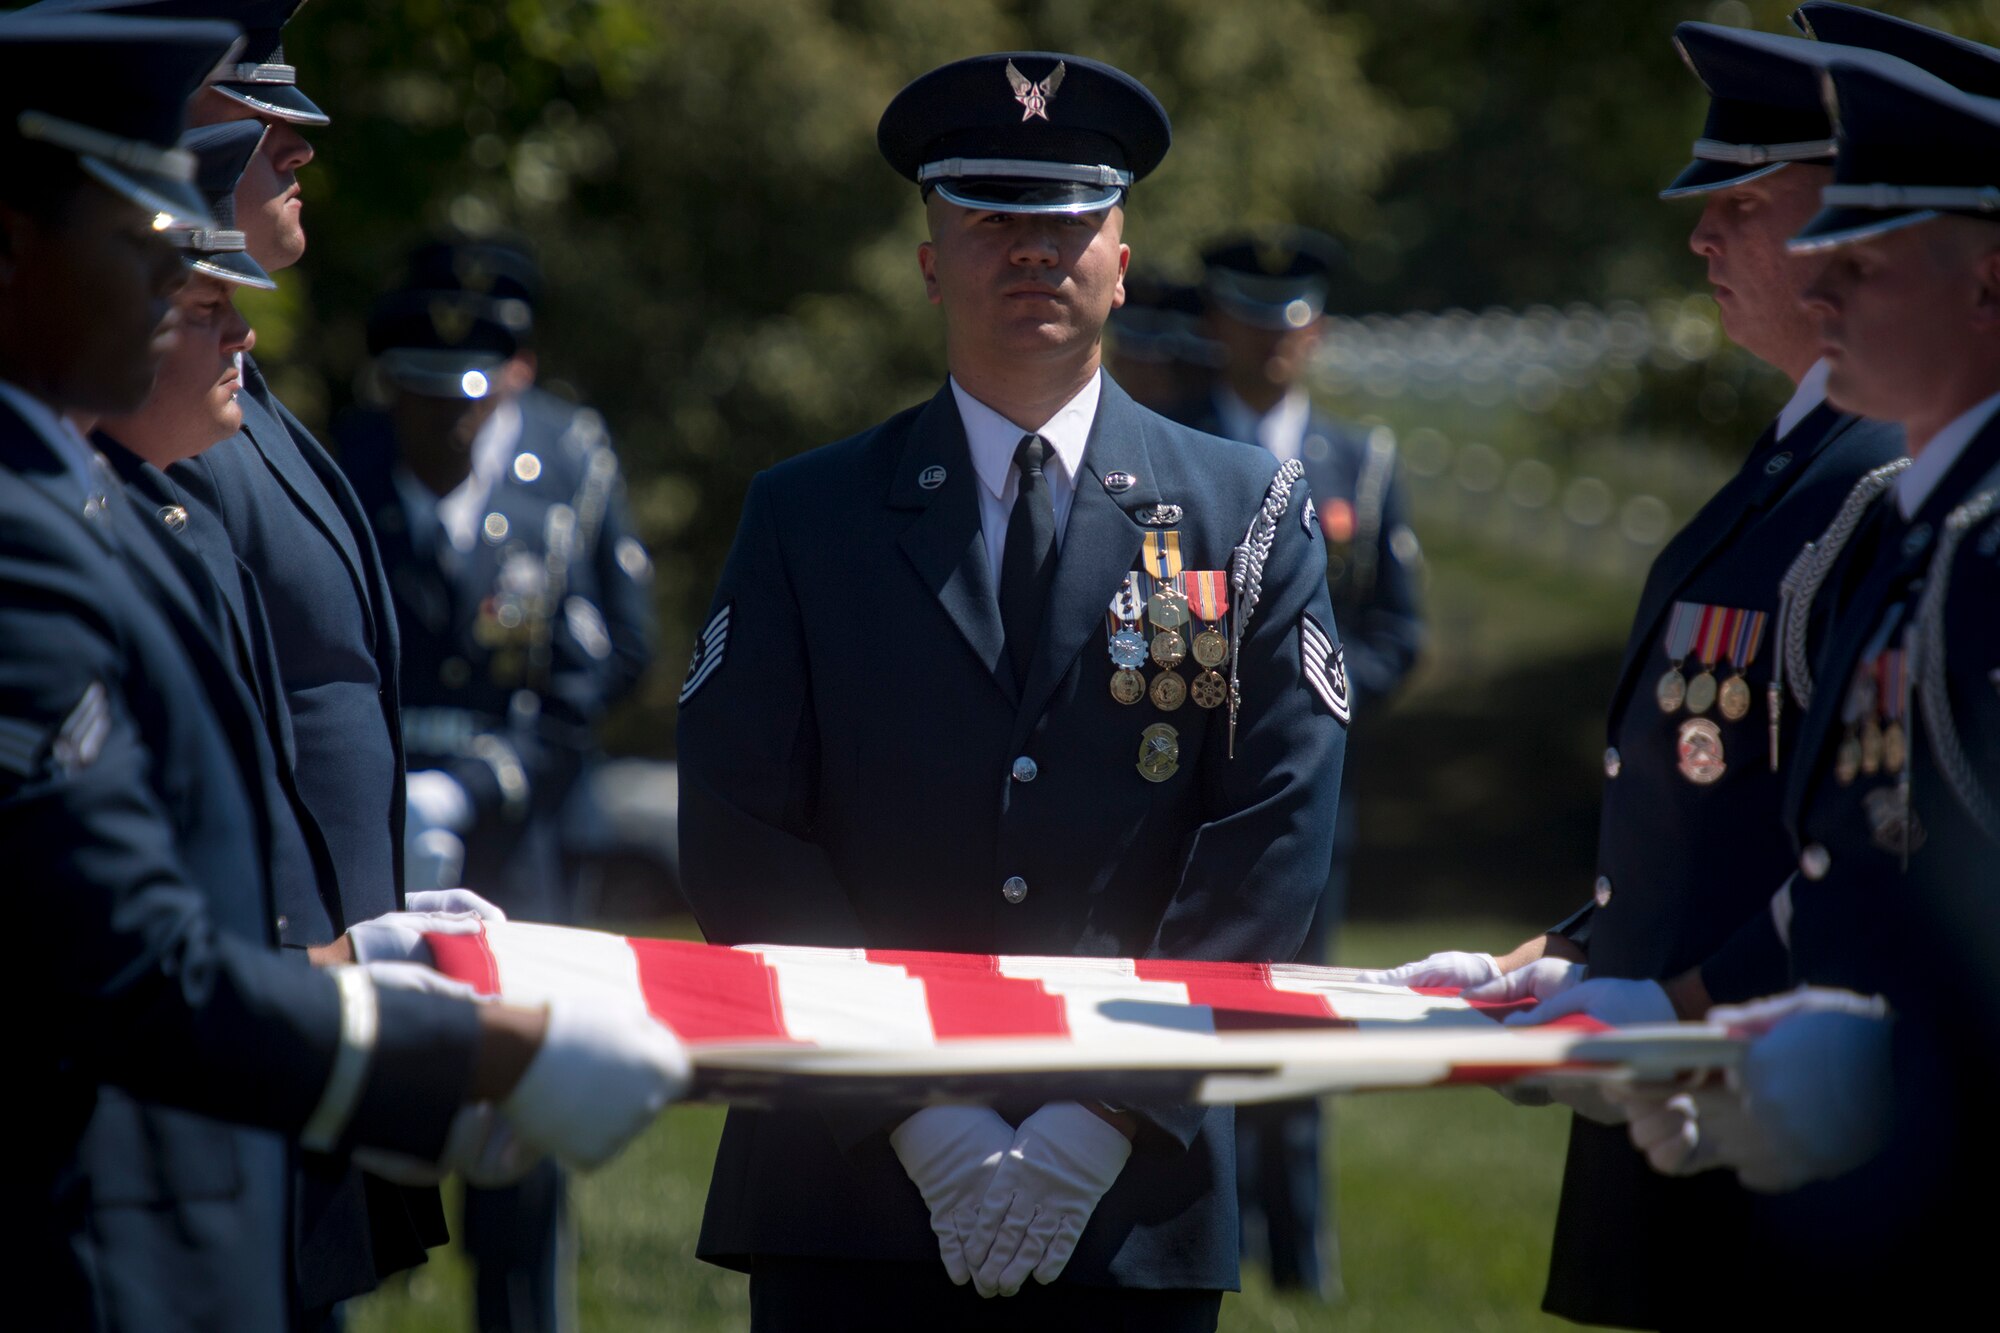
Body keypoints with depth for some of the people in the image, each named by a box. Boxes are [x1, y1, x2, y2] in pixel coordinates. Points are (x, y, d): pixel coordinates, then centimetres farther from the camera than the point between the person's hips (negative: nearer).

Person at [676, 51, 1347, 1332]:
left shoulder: (1252, 517, 7)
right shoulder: (805, 518, 8)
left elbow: (1274, 842, -1)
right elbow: (743, 842, 0)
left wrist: (1103, 1126, -10)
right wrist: (920, 1124, -11)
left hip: (1134, 1207, 0)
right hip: (849, 1199, 0)